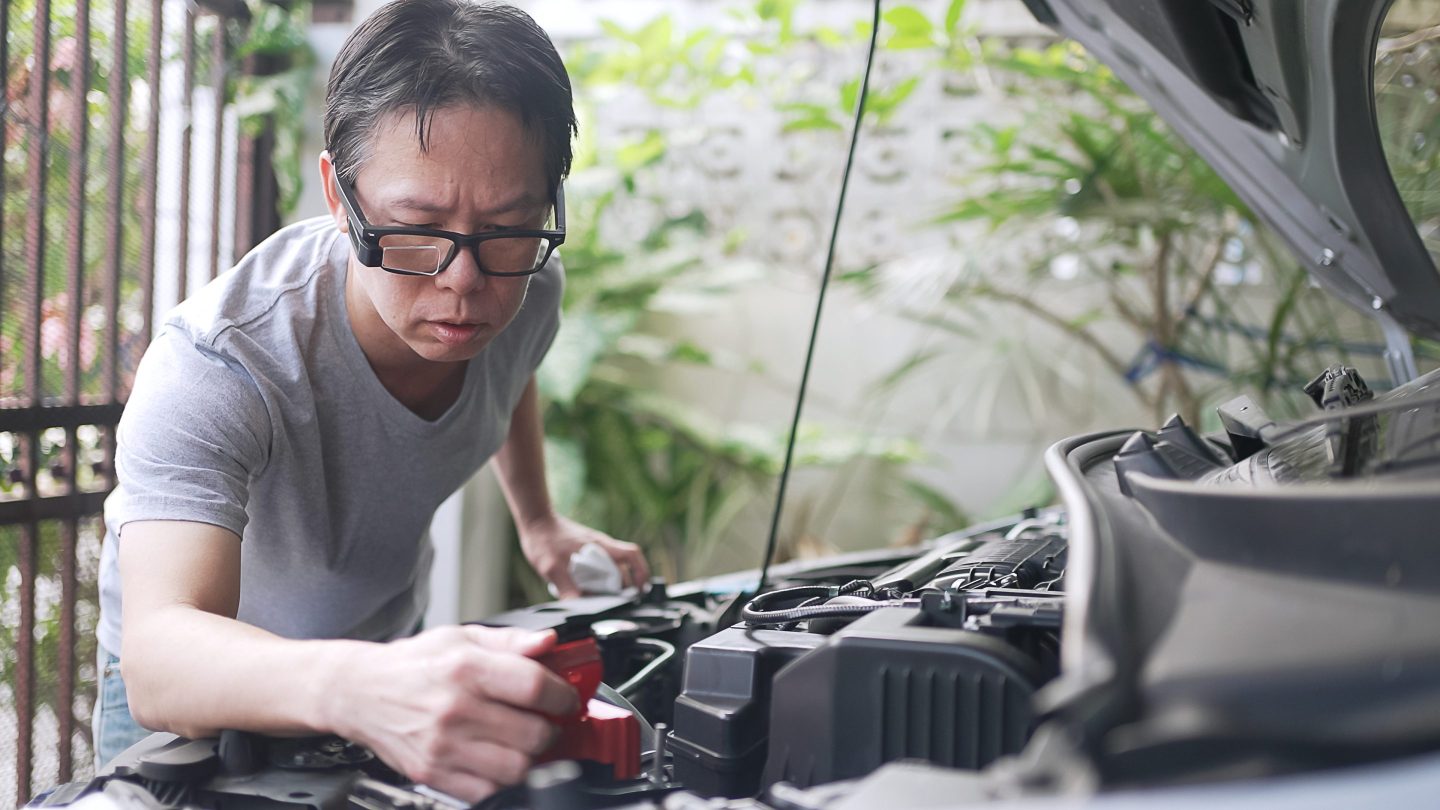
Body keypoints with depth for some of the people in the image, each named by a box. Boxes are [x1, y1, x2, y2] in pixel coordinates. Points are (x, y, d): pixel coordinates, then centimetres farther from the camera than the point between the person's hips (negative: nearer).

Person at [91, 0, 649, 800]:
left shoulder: (526, 291, -18)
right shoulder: (215, 366, -36)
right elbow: (159, 660, -50)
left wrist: (537, 522, 15)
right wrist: (354, 689, -67)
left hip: (391, 654, 5)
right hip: (193, 693, -5)